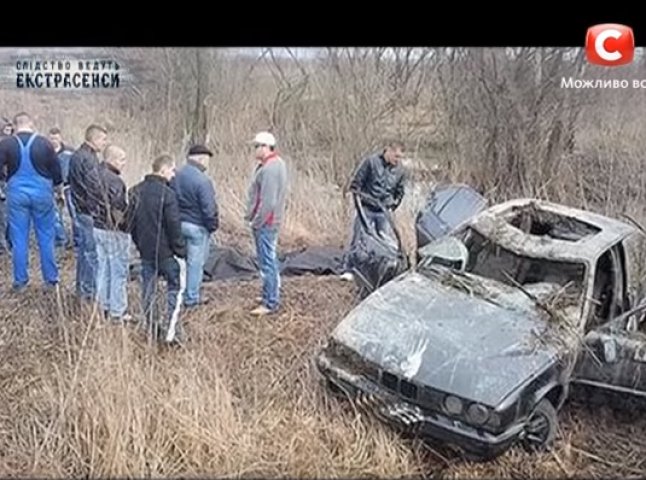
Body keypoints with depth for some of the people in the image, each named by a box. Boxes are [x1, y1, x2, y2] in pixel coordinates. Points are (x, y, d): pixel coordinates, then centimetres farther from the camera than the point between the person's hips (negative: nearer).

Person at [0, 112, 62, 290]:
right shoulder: (44, 143, -6)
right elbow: (56, 168, 2)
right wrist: (59, 188, 20)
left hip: (17, 194, 0)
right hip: (42, 194, 0)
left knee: (19, 240, 8)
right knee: (46, 237, 9)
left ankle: (20, 280, 14)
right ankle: (51, 278, 15)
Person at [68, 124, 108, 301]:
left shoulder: (77, 155, 15)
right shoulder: (88, 158, -17)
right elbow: (95, 187, -21)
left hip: (80, 209, 10)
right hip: (89, 210, -10)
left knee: (84, 249, 17)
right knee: (91, 251, -4)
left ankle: (82, 288, 27)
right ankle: (89, 291, 2)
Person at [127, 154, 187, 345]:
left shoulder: (136, 191, 5)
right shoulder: (167, 194, -17)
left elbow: (130, 221, 12)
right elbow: (174, 226, -17)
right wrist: (181, 251, -8)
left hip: (145, 250, 7)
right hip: (166, 251, -7)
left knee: (148, 288, 14)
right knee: (176, 286, 4)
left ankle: (152, 329, 21)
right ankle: (171, 329, -2)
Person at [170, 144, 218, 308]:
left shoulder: (175, 176, 3)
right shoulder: (202, 180, -20)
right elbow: (209, 209, -18)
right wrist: (213, 226, -4)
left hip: (178, 224, 7)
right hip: (197, 226, -7)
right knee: (195, 262, 4)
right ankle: (192, 298, 13)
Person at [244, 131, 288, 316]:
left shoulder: (269, 168, -21)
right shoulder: (276, 163, 13)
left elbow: (268, 201, -25)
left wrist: (257, 222, -17)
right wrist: (252, 215, 17)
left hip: (265, 222, -11)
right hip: (270, 221, 11)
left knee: (267, 261, -5)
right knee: (270, 260, 20)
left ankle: (270, 303, 1)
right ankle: (272, 295, 33)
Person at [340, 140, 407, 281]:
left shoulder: (400, 171, 3)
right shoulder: (371, 161, -9)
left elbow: (400, 193, 17)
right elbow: (356, 182, -4)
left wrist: (393, 205, 11)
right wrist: (357, 197, -7)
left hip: (384, 211, 4)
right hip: (367, 208, -3)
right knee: (358, 237, -4)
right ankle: (348, 270, 2)